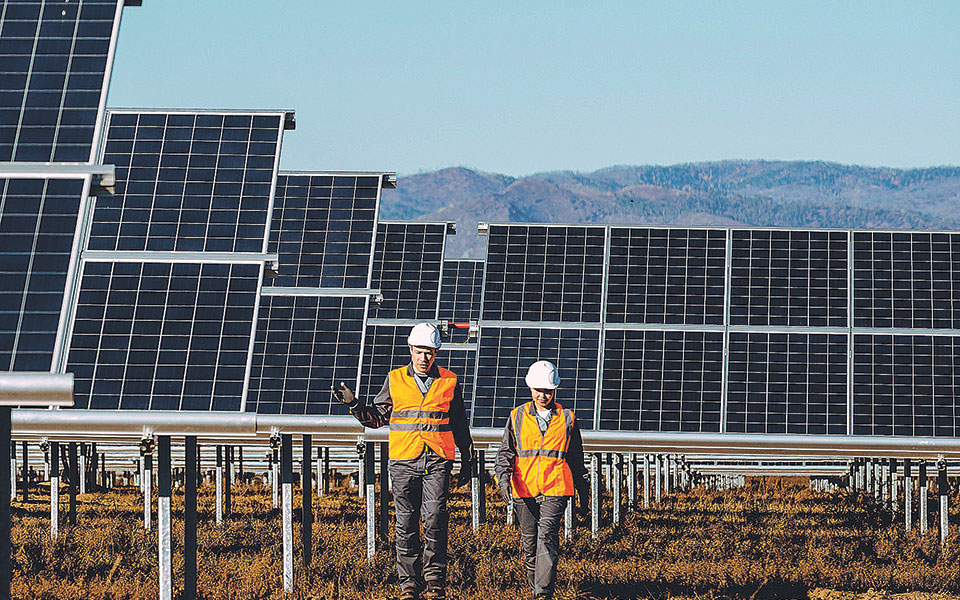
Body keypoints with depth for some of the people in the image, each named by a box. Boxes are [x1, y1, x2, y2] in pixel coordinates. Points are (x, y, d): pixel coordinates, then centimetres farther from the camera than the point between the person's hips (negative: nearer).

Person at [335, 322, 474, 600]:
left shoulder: (449, 382, 9)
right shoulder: (395, 380, 9)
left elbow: (459, 425, 18)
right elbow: (377, 417, 14)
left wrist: (467, 456, 20)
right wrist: (354, 404, -2)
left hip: (438, 462, -1)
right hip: (403, 462, 1)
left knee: (434, 520, -12)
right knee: (406, 524, 2)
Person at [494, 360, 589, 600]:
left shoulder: (566, 419, 9)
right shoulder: (517, 417, 9)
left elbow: (576, 458, 16)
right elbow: (506, 451, 9)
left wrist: (583, 493, 19)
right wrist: (503, 478, -9)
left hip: (555, 489, -2)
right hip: (524, 488, 2)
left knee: (547, 537, -15)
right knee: (530, 541, 8)